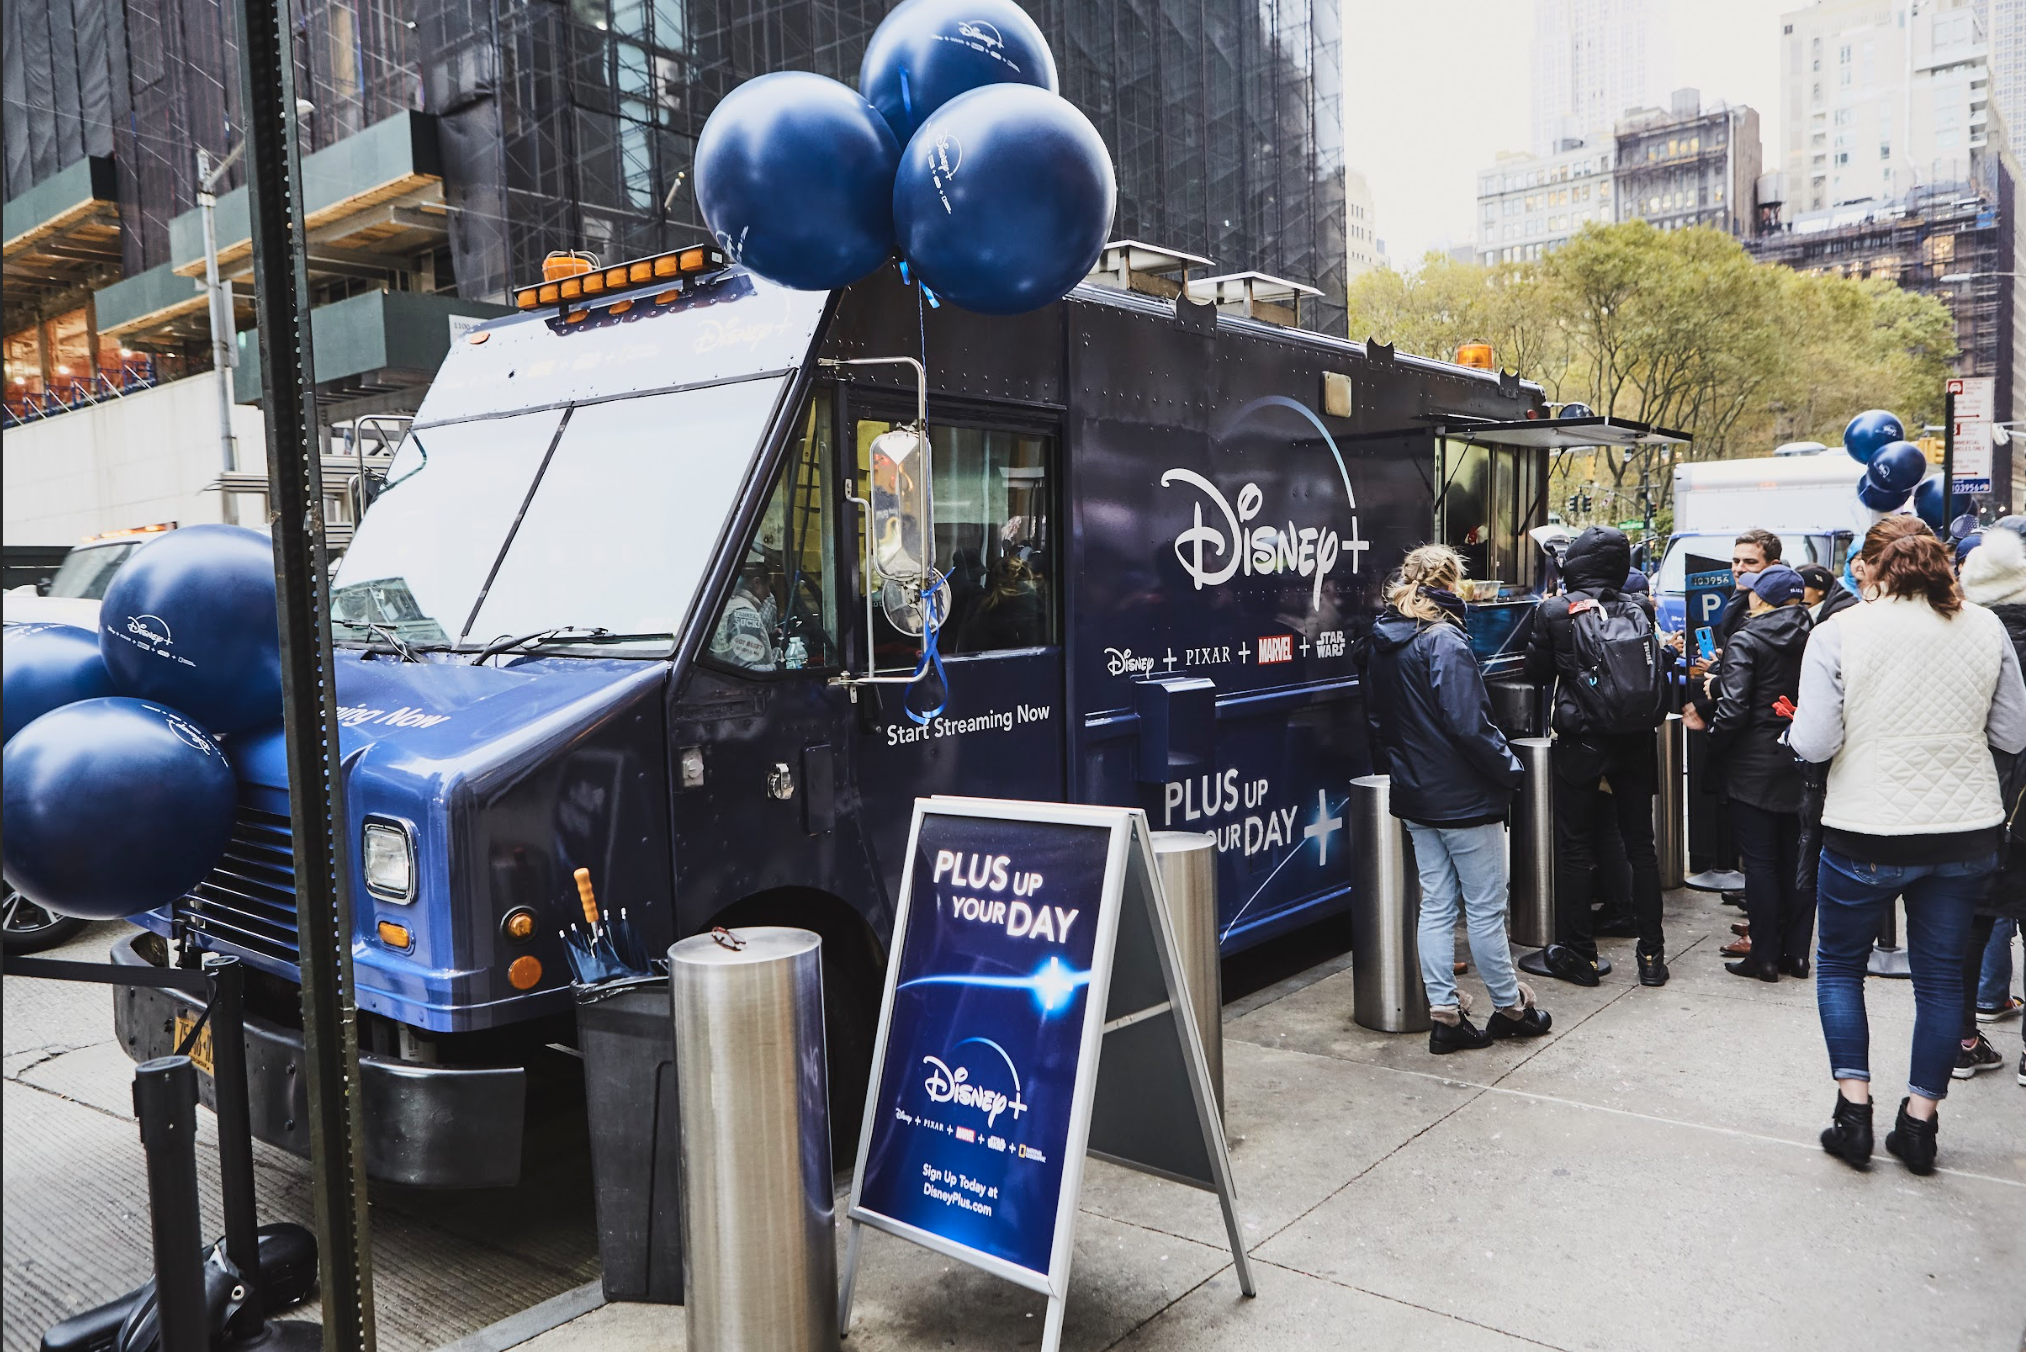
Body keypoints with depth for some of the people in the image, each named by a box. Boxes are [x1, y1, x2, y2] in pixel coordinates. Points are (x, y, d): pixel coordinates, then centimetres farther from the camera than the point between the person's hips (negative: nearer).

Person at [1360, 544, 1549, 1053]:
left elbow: (1377, 720, 14)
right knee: (1485, 908, 6)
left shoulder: (1379, 643, 7)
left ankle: (1444, 1015, 14)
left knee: (1436, 906, 12)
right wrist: (1510, 769, -10)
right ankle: (1509, 1008, 20)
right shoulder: (1443, 641, -18)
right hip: (1464, 799, -8)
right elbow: (1469, 725, -22)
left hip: (1414, 797, 8)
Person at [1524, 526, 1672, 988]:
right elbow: (1658, 666, 11)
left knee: (1574, 845, 7)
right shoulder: (1640, 609, -1)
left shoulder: (1556, 611, -11)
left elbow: (1537, 671, 1)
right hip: (1636, 742, 4)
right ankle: (1652, 953, 18)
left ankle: (1577, 953, 11)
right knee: (1640, 845, 12)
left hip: (1581, 743, -3)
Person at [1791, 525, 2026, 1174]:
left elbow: (1815, 743, -15)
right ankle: (1920, 1122, 21)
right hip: (1967, 831, 3)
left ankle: (1854, 1109, 12)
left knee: (1839, 963, 15)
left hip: (1868, 834, -3)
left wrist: (1796, 725, 6)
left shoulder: (1838, 633, -11)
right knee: (1941, 974, 15)